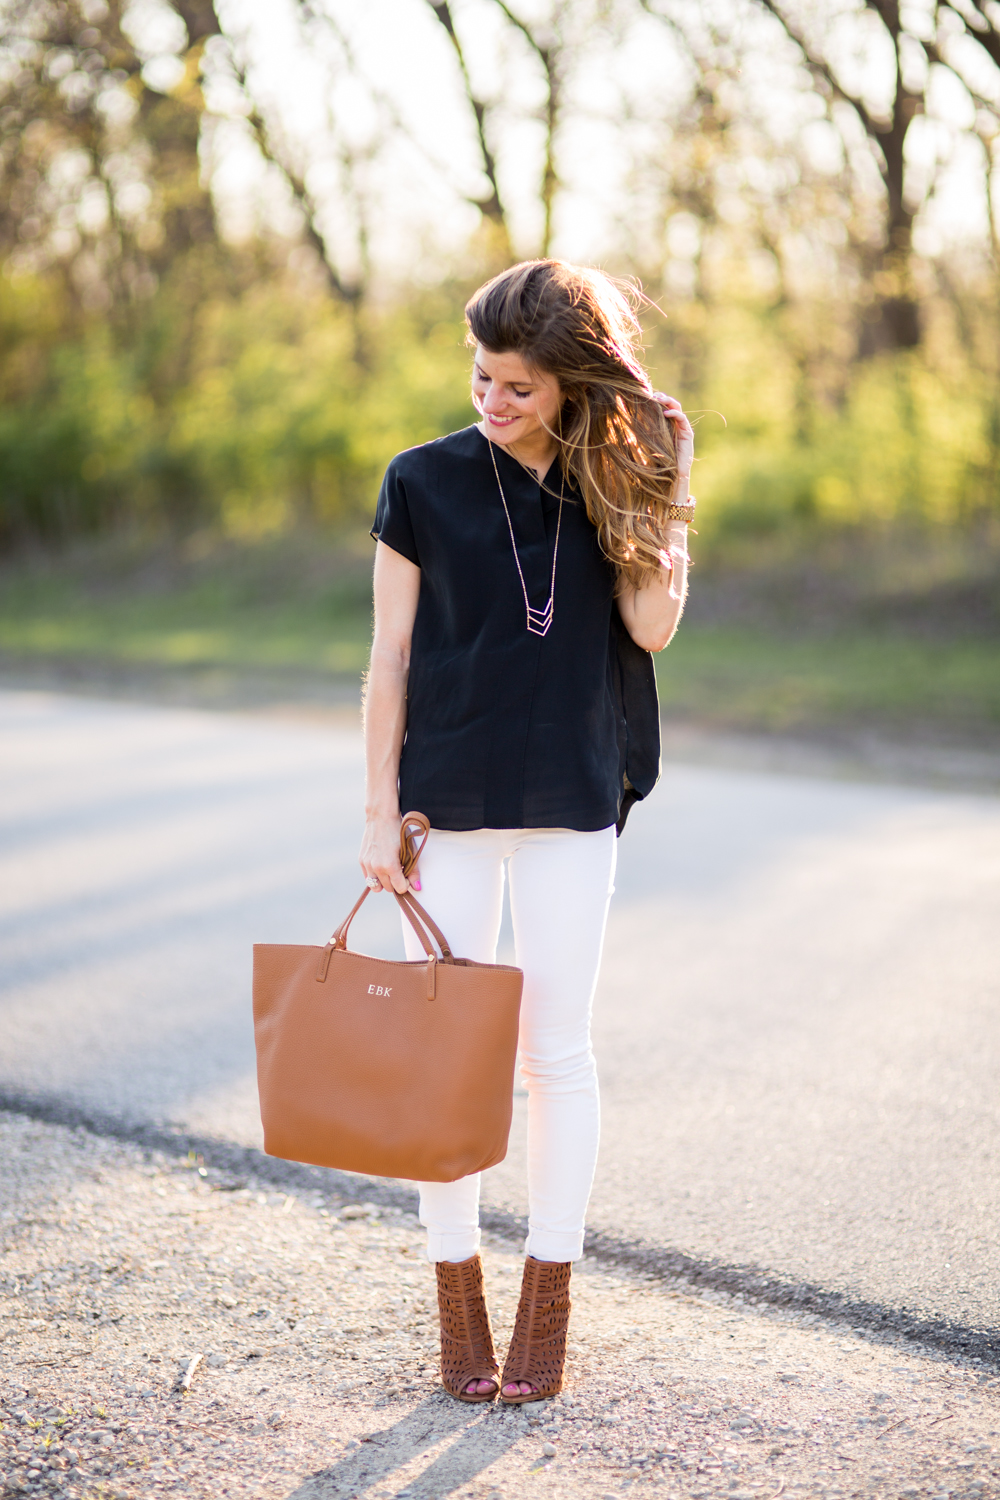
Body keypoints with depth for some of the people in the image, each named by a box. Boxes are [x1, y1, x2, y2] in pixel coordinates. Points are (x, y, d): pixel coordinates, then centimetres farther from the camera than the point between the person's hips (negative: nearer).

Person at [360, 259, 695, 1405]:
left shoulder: (614, 485, 4)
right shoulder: (425, 482, -1)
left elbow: (653, 625, -9)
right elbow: (390, 657, 0)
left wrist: (653, 490, -10)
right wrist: (380, 811, -3)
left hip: (574, 800, 1)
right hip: (448, 803, -1)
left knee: (558, 1051, 5)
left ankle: (547, 1307, 17)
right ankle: (458, 1299, 18)